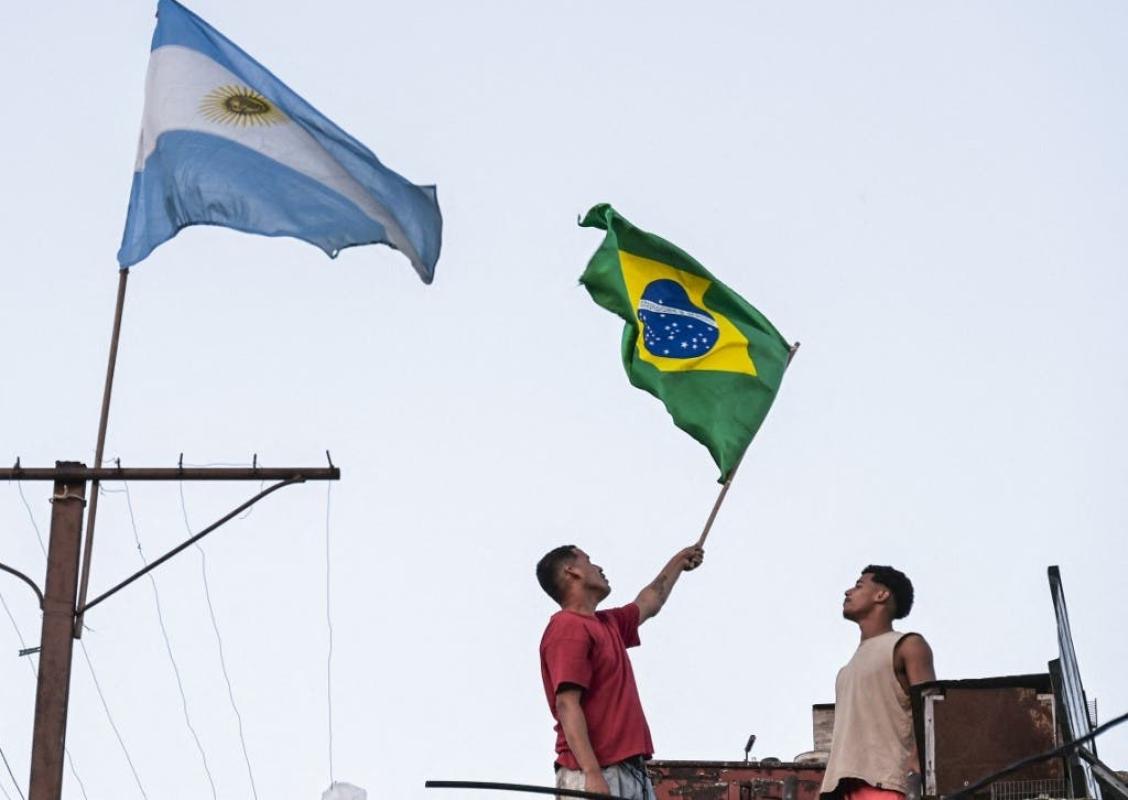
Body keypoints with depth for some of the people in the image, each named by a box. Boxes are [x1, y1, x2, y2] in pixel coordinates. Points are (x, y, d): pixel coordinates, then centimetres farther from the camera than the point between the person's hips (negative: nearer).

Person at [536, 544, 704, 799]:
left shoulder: (607, 624, 21)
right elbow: (567, 705, -18)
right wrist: (592, 774, -27)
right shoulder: (568, 628, -9)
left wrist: (678, 562, 55)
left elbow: (648, 603, 43)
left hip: (633, 773, 10)